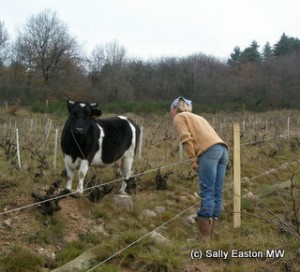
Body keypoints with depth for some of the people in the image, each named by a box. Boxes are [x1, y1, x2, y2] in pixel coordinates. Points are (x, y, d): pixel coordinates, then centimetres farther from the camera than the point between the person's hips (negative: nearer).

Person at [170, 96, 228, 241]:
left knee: (207, 192, -10)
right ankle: (209, 232, 8)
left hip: (209, 151, -8)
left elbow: (187, 139, -4)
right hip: (222, 148, 8)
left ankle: (204, 235, -10)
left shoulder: (178, 118, 13)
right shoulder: (197, 117, 36)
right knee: (217, 192, 5)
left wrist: (193, 160, -4)